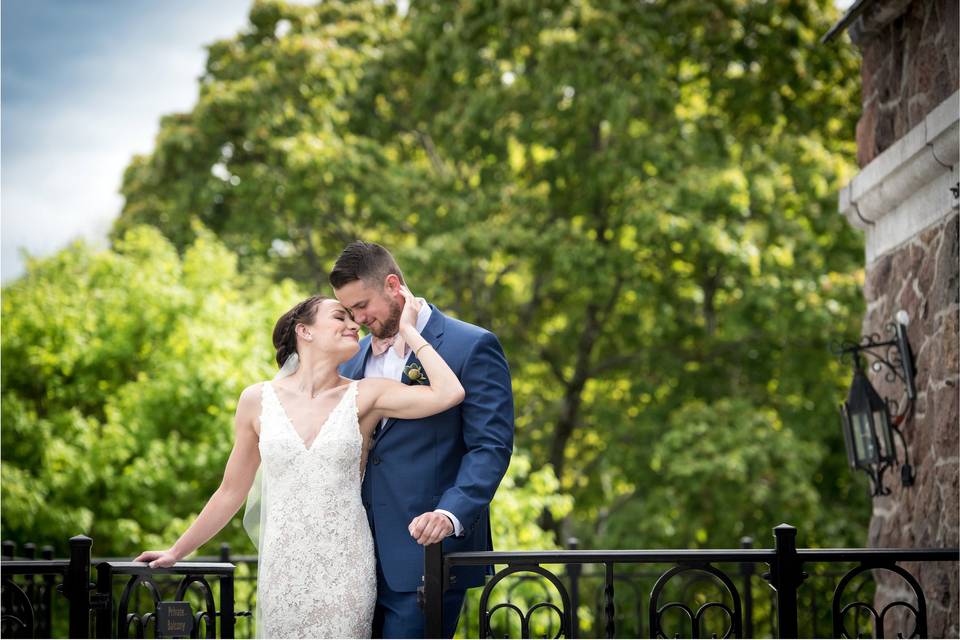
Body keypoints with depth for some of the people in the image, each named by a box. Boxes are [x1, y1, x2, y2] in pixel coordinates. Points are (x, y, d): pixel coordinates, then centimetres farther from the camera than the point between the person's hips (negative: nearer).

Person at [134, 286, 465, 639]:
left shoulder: (364, 396, 2)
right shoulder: (258, 400, 5)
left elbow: (448, 393, -13)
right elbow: (231, 491, 14)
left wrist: (408, 329, -3)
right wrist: (176, 552, 17)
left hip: (345, 567, -1)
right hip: (284, 567, 1)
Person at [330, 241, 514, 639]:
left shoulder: (472, 347, -4)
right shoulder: (355, 357, 17)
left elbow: (490, 447, -10)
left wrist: (452, 514, -25)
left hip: (425, 554, -6)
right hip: (361, 557, 7)